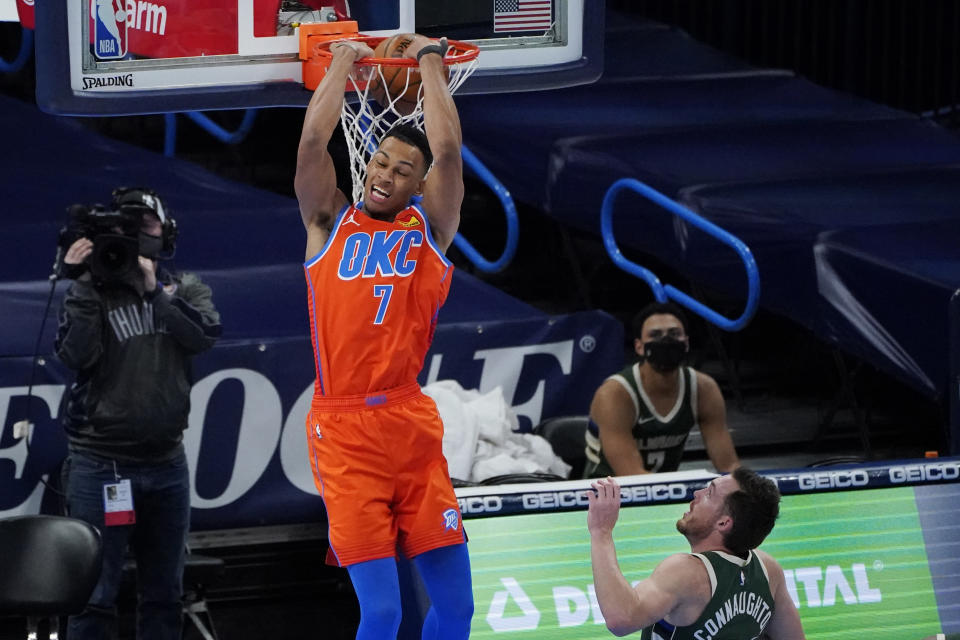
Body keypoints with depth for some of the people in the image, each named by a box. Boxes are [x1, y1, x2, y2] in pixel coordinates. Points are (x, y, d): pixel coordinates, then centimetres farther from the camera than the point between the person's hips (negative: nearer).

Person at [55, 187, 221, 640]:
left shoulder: (185, 291, 9)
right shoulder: (91, 292, 1)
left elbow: (203, 335, -10)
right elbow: (76, 355, -14)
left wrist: (153, 289, -14)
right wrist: (83, 285, -18)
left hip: (166, 463, 4)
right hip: (101, 463, -4)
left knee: (163, 596, 10)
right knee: (94, 596, -7)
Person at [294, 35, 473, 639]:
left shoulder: (429, 227, 10)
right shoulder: (330, 223, 8)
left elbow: (448, 149, -3)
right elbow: (313, 141, -3)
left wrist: (431, 62, 6)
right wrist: (343, 62, 6)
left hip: (414, 426, 2)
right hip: (344, 431, -2)